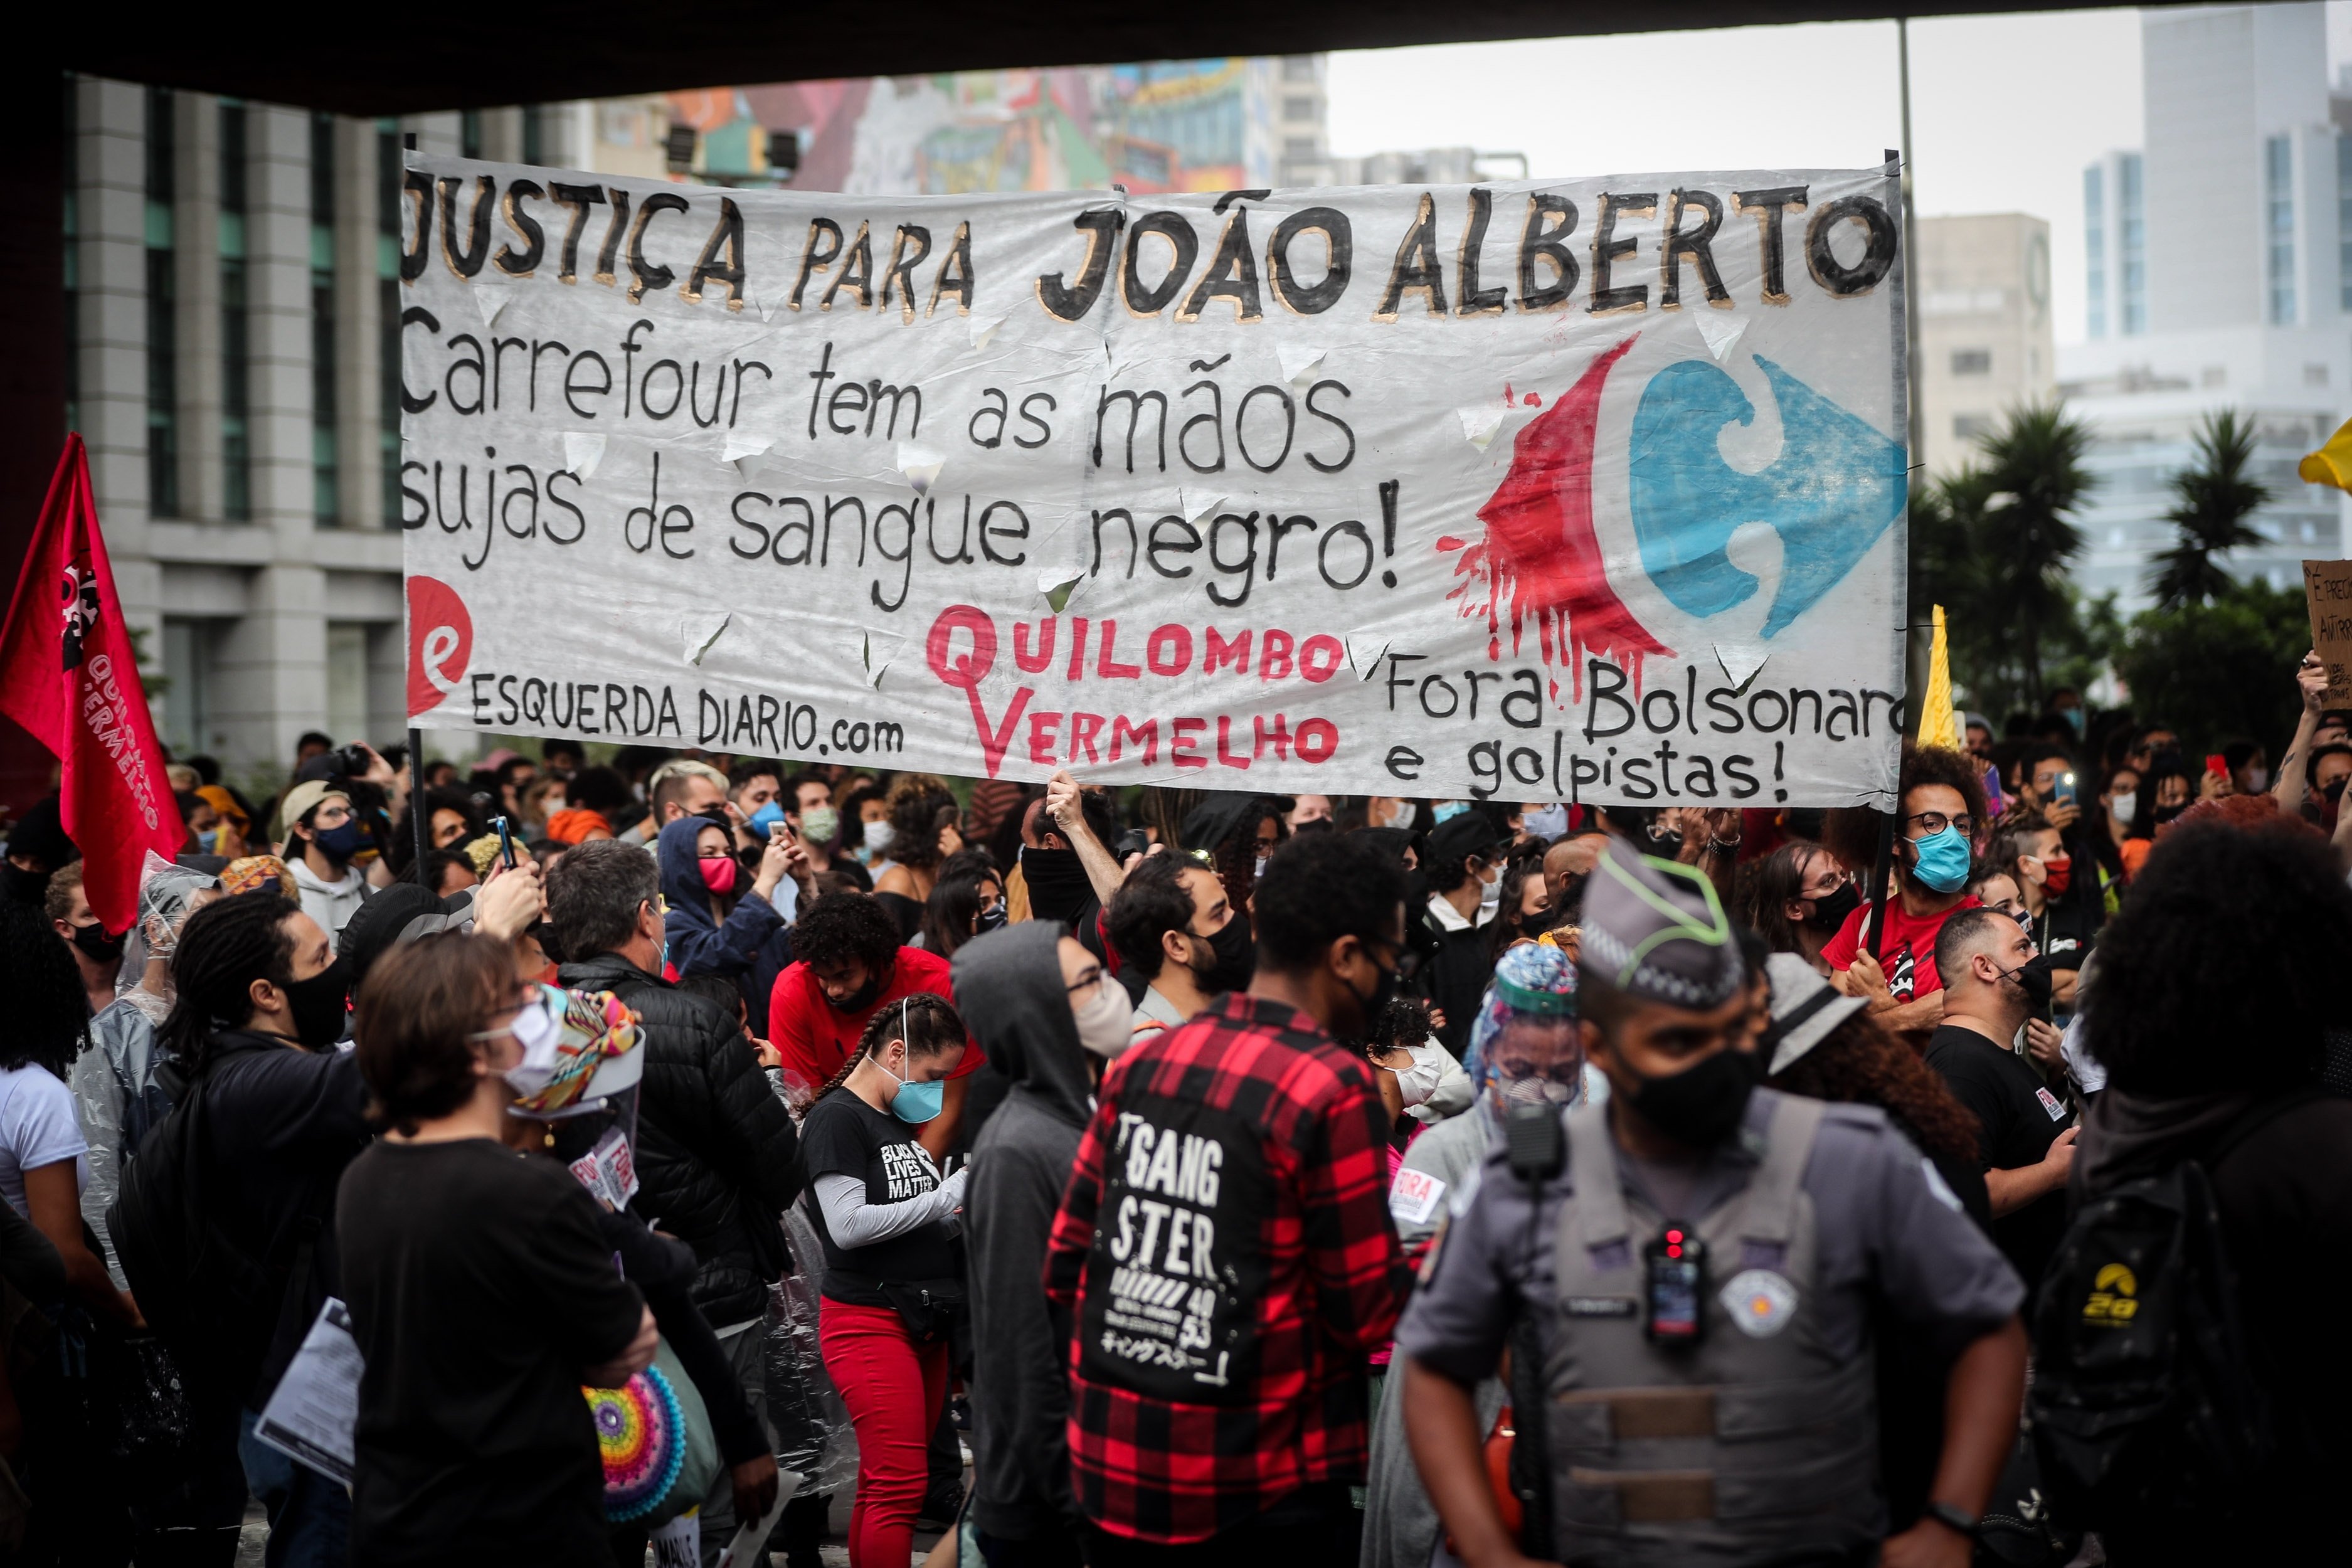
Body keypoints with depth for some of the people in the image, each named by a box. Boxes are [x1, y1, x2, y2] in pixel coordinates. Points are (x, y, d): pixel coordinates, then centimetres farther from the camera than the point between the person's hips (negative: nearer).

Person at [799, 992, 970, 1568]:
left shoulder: (899, 1120, 16)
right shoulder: (837, 1118, -10)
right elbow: (848, 1225, -19)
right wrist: (945, 1198, -15)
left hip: (922, 1321, 8)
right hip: (869, 1321, -8)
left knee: (883, 1488, 9)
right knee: (900, 1488, -11)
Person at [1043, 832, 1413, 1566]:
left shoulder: (1140, 1064, 4)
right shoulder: (1333, 1090, -15)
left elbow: (1065, 1264, 9)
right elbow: (1370, 1316, -13)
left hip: (1108, 1460, 6)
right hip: (1258, 1491, -6)